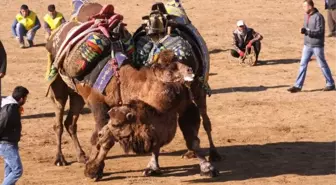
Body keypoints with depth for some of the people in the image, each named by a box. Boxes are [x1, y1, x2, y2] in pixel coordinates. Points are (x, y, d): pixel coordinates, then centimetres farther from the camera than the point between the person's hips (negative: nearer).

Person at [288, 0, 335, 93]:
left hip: (317, 45, -7)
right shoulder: (306, 16, 8)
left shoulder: (318, 17, -16)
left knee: (322, 65, 4)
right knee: (303, 64, 3)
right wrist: (304, 30, 0)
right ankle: (298, 86, 4)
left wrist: (307, 31, -27)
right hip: (307, 45, 7)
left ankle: (331, 84, 18)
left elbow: (320, 31, -21)